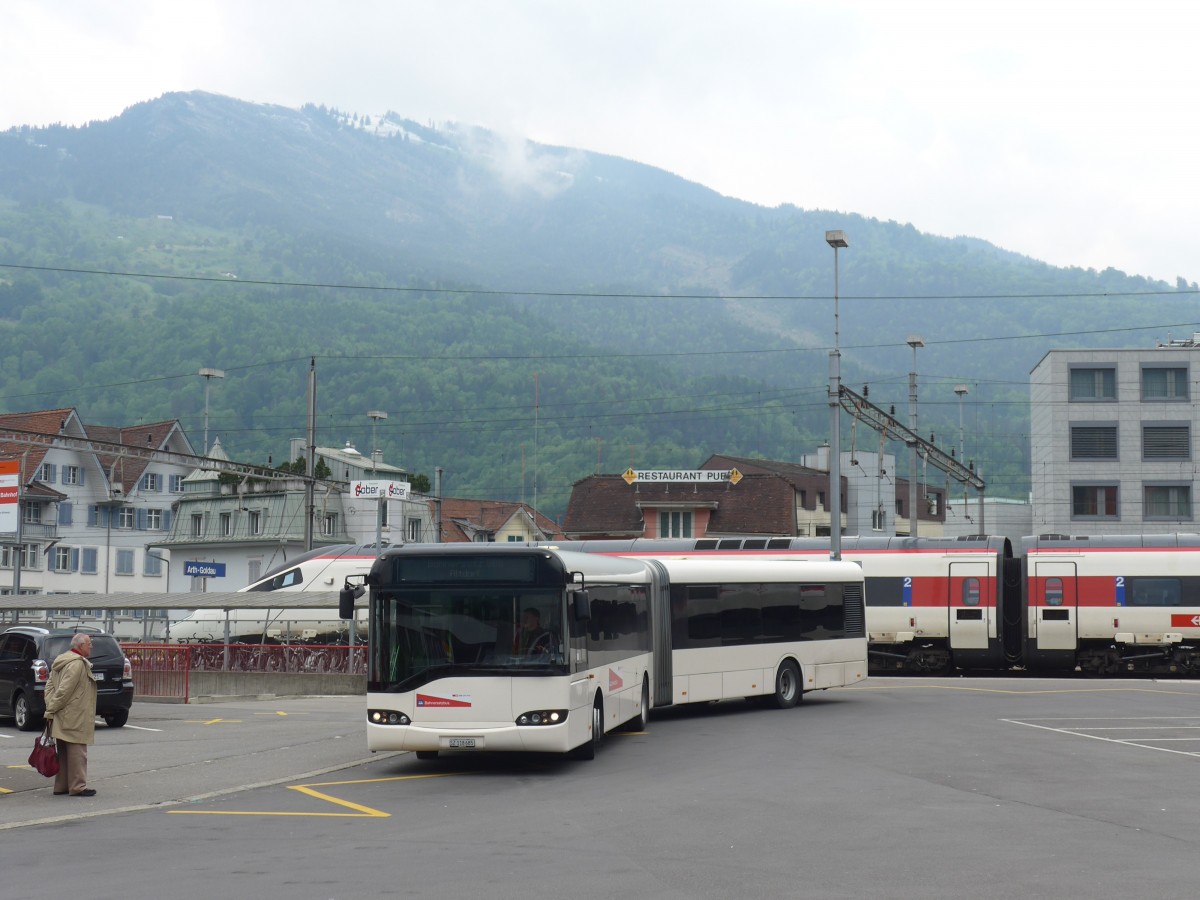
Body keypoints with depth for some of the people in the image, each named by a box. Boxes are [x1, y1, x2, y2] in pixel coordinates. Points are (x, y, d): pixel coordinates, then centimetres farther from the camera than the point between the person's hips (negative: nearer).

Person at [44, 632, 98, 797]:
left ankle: (61, 785, 19)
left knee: (64, 752, 14)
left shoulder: (61, 662, 17)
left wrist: (50, 708, 9)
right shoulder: (78, 664, -17)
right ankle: (78, 787, -5)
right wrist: (51, 710, -14)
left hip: (62, 719, 10)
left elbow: (50, 686, 17)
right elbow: (64, 690, -20)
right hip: (74, 718, -10)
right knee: (77, 752, -6)